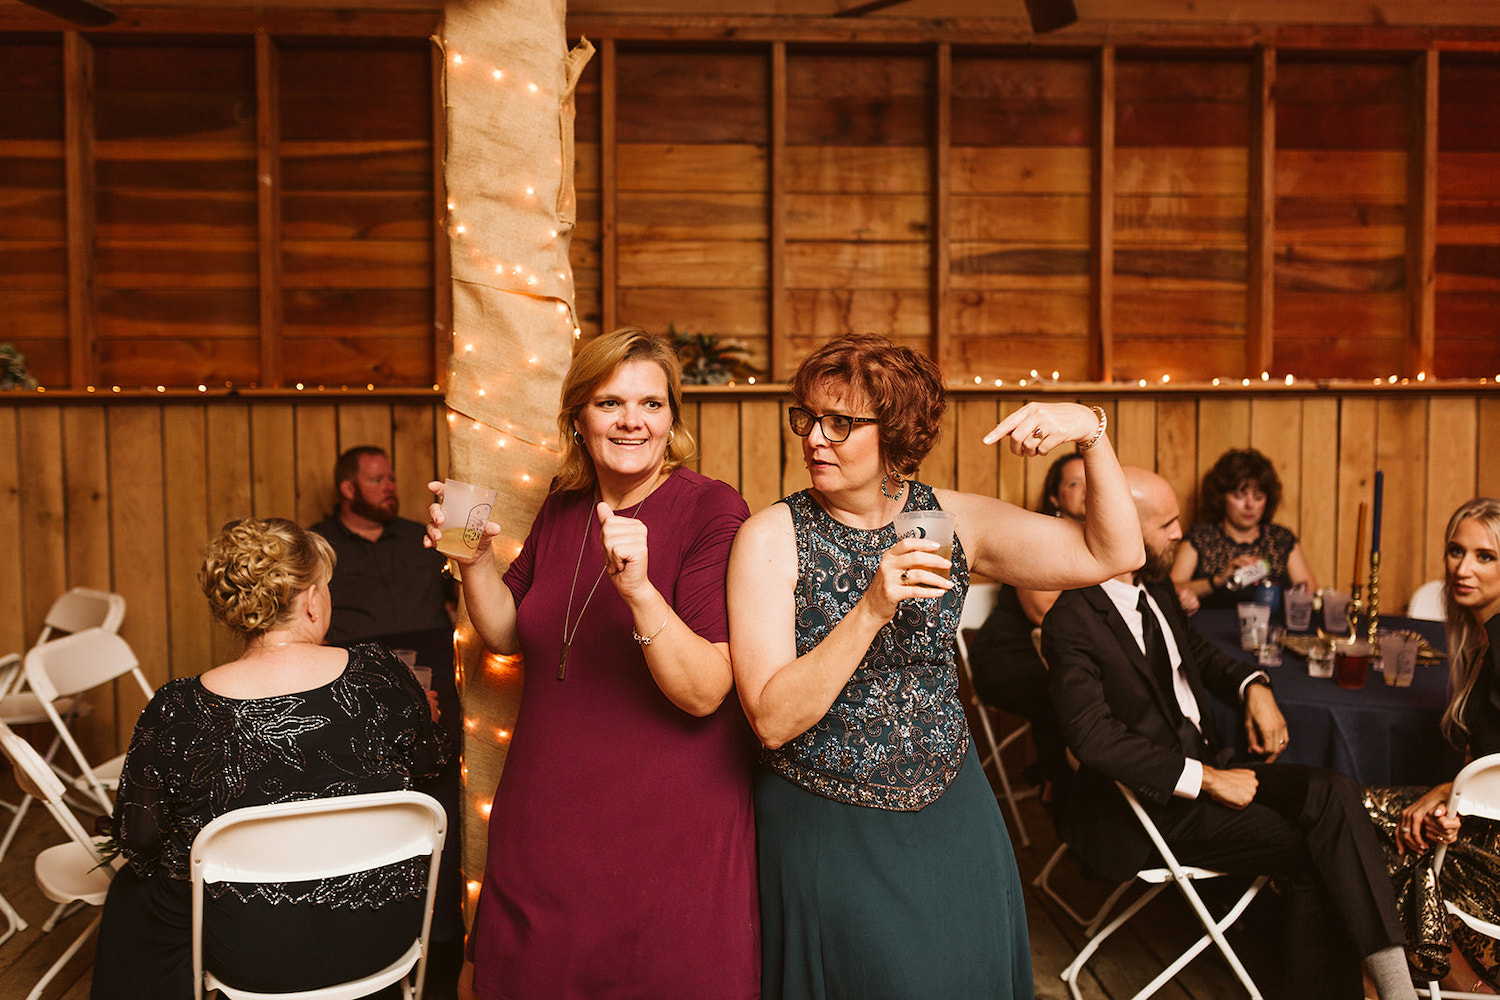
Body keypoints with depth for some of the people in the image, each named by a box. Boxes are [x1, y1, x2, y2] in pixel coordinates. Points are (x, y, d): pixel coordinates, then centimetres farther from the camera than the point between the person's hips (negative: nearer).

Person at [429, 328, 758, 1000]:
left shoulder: (712, 510, -16)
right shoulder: (564, 505, 3)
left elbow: (704, 692, -22)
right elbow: (507, 635, 11)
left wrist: (639, 590, -36)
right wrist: (474, 559, -7)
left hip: (666, 837, -5)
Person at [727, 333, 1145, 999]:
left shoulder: (952, 519, -4)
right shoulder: (773, 537, -13)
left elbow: (1111, 554, -7)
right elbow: (771, 720, -21)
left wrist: (1091, 432, -18)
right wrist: (872, 610, -31)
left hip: (950, 816, 3)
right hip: (823, 829, -3)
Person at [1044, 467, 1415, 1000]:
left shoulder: (1155, 587, 8)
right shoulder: (1072, 620, -20)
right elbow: (1093, 737, -27)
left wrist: (1253, 686, 5)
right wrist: (1206, 779, -23)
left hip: (1204, 762, 8)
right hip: (1147, 803, -8)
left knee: (1333, 792, -14)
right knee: (1313, 853, -20)